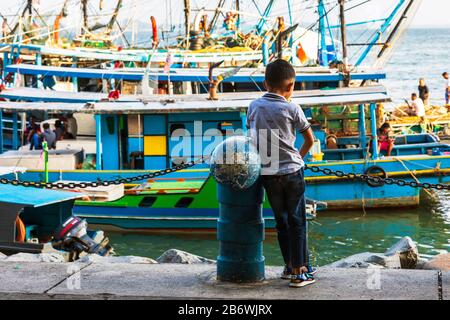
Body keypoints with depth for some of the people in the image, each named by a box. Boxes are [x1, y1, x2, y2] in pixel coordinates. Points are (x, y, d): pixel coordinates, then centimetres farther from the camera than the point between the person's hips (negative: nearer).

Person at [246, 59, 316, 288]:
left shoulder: (254, 106, 3)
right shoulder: (291, 109, -7)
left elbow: (251, 137, 9)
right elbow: (310, 140, 1)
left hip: (267, 173, 4)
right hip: (291, 171, -4)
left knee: (281, 220, 16)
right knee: (297, 221, 4)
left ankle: (289, 266, 23)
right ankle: (299, 272, 3)